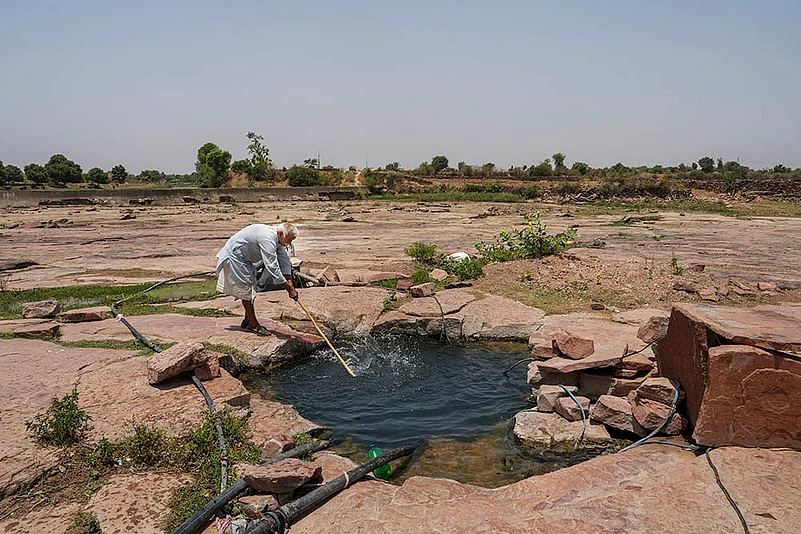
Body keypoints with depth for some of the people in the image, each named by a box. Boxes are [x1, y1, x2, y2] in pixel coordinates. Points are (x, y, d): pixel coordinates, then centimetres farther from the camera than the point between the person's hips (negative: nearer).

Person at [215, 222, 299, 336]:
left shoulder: (278, 239, -5)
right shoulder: (267, 239, -35)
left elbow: (285, 262, -1)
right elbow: (272, 268, -37)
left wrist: (291, 286, -9)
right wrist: (290, 288, -33)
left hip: (246, 260, 10)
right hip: (234, 256, -10)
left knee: (251, 289, 13)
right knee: (245, 289, -7)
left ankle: (247, 321, 23)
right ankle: (253, 325, -1)